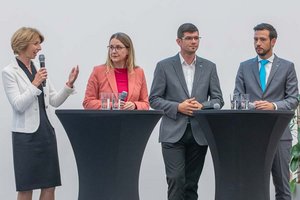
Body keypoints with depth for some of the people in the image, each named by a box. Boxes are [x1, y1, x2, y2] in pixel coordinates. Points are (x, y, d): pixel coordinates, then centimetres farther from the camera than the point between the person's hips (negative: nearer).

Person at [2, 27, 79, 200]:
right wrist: (35, 85, -22)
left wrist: (69, 85, -3)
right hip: (26, 134, -6)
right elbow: (18, 105, -16)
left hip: (46, 131, 6)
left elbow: (55, 101, 10)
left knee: (50, 185, 6)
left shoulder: (39, 69, 11)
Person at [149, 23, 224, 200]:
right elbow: (154, 99, 0)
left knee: (191, 183, 7)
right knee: (176, 180, -11)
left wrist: (202, 106, -12)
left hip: (199, 133, 3)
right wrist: (178, 107, -14)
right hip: (173, 133, -3)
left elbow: (218, 99, 9)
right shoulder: (164, 66, 2)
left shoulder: (209, 67, 9)